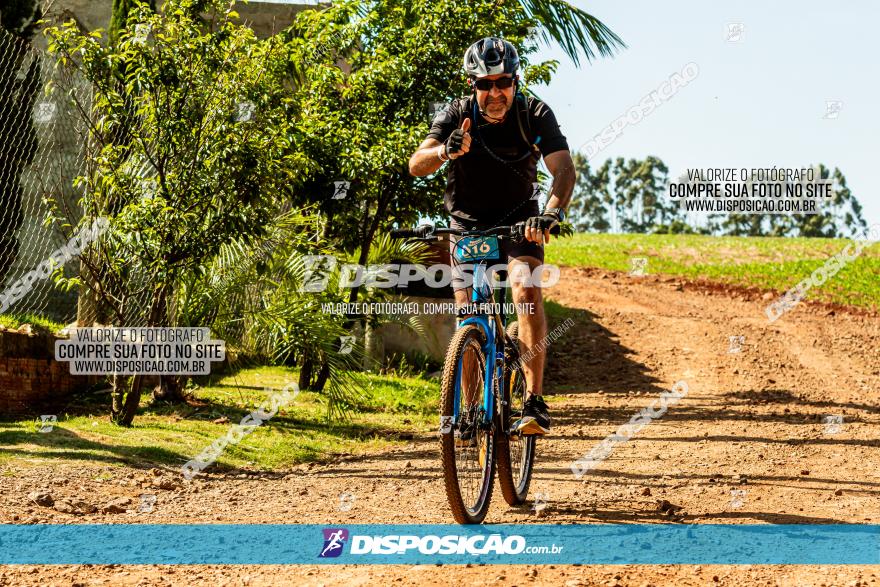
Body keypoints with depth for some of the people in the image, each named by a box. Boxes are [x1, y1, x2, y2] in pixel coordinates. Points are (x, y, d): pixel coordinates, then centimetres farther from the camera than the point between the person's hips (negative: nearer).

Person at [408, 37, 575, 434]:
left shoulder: (534, 114, -18)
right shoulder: (458, 115, -17)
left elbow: (563, 168, -30)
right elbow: (417, 165, -29)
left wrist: (553, 212, -49)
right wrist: (446, 151, -52)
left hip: (518, 221, -1)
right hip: (468, 222, 1)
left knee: (527, 290, -25)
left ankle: (535, 402, -29)